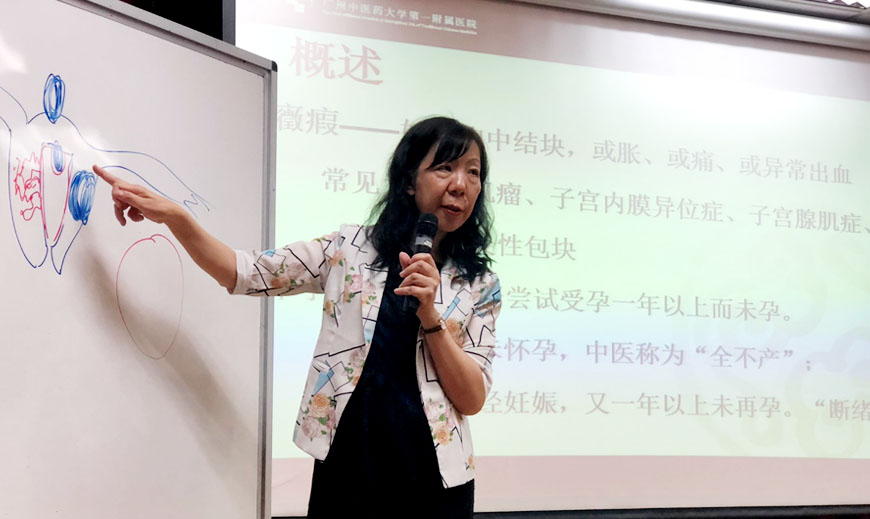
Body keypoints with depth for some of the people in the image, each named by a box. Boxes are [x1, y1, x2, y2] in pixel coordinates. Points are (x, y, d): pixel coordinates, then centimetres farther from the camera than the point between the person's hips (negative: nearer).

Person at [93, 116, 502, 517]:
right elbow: (243, 273, -1)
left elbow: (472, 400, -3)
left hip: (430, 477, 0)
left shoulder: (480, 285, 2)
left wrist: (429, 315, -15)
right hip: (346, 464, 0)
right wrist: (173, 216, -14)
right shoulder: (349, 248, 3)